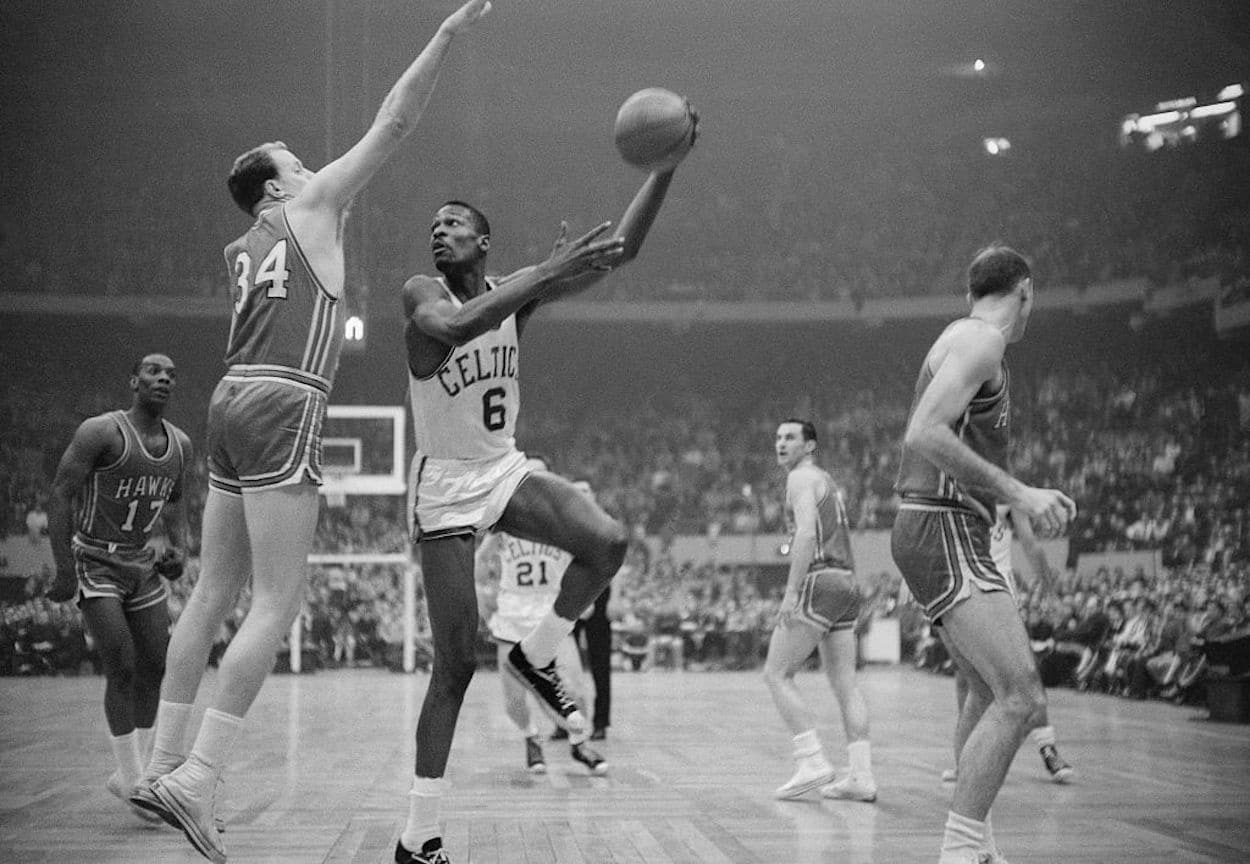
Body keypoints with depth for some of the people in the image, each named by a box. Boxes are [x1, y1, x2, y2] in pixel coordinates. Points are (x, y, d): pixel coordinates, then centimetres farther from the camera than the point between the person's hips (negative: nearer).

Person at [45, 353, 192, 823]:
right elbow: (60, 496, -19)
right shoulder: (99, 432, -20)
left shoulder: (179, 444, -1)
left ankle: (129, 774, 20)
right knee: (122, 668, -15)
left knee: (155, 667, 4)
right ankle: (133, 782, -5)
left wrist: (179, 547, -3)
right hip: (93, 565, -6)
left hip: (141, 564, 6)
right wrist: (64, 574, -22)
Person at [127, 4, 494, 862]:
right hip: (282, 407, -8)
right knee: (277, 602, -10)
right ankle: (197, 778, -17)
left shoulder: (242, 251, 22)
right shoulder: (311, 205, 4)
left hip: (233, 400, 9)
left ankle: (164, 765, 14)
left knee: (216, 592, 12)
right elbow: (392, 125, 1)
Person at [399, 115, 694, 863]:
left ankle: (536, 657, 4)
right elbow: (451, 328, -37)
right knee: (456, 666, -6)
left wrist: (667, 166, -17)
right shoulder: (422, 297, -12)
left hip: (506, 469, 5)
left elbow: (621, 249, -7)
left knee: (608, 542, -24)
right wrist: (546, 275, -41)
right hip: (446, 486, -4)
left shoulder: (514, 293, 0)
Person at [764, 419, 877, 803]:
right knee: (845, 684, 5)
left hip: (819, 583, -9)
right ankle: (861, 777, 0)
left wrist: (791, 592, -22)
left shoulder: (802, 478, -5)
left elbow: (807, 533, -19)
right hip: (846, 584, 9)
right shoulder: (827, 480, 26)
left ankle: (812, 762, -12)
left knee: (777, 674, -5)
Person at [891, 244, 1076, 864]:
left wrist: (1028, 498, 26)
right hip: (945, 534, -11)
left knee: (989, 692, 22)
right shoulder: (980, 341, -10)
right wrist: (1018, 493, -23)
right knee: (1021, 698, -19)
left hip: (936, 533, 11)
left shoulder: (963, 339, 21)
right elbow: (924, 436, -24)